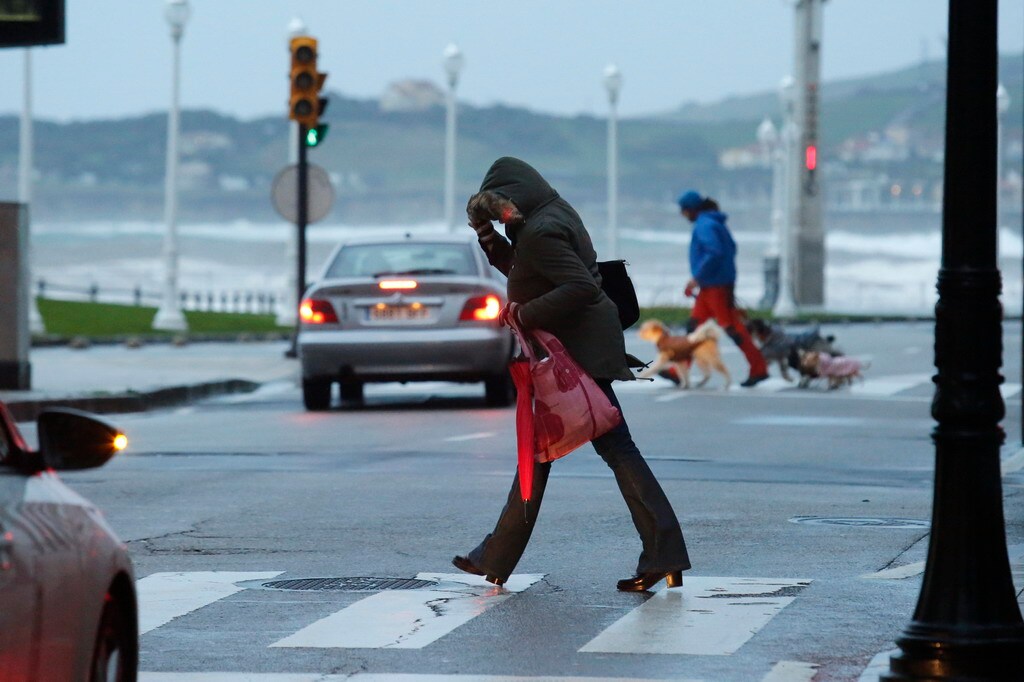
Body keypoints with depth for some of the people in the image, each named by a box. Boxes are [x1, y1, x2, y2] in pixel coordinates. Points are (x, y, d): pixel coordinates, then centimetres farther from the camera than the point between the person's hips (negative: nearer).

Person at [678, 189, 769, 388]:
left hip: (716, 287, -10)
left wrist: (697, 278, -20)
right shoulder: (713, 222, 14)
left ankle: (759, 369, -6)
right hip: (710, 286, 10)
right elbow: (731, 247, 21)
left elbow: (714, 252, -26)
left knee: (731, 327, -8)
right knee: (694, 324, 12)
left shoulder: (704, 226, -15)